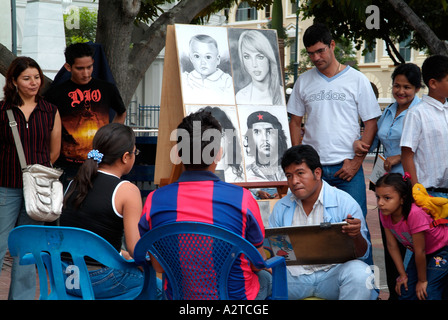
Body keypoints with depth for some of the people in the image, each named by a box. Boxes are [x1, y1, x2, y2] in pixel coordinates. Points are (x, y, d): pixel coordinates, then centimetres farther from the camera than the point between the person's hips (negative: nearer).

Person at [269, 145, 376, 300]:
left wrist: (357, 236, -26)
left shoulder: (345, 203, -1)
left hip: (332, 272, -2)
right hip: (293, 274, 2)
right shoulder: (281, 207, 12)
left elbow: (362, 254, -3)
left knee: (358, 274, -34)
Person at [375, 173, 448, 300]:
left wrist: (422, 280, -17)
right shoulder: (385, 214, -16)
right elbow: (392, 246, -5)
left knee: (428, 293, -15)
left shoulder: (415, 214, -37)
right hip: (424, 252, 7)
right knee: (406, 292, -1)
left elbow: (420, 251, -27)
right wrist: (403, 274, -2)